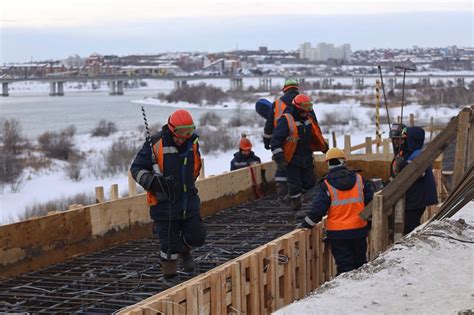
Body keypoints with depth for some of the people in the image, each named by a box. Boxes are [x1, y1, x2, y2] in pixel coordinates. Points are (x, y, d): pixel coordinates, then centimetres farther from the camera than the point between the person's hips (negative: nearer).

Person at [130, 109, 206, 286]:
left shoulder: (192, 143, 1)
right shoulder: (155, 144, -15)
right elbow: (136, 168, -8)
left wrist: (189, 184, 13)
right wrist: (152, 181, -22)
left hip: (188, 200, 5)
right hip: (164, 203, -4)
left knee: (197, 237, 4)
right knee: (169, 244, 0)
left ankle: (184, 250, 39)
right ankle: (170, 276, 23)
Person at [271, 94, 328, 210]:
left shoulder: (309, 118, 5)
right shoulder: (286, 120, -18)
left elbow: (316, 135, 21)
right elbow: (276, 140, -20)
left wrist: (325, 148, 28)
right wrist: (279, 159, -25)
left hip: (306, 158, 7)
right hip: (292, 160, -7)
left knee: (310, 182, 11)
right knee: (295, 184, -2)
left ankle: (295, 195, 32)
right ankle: (295, 203, 18)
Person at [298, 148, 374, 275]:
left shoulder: (326, 185, -11)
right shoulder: (359, 179, -1)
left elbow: (318, 209, -12)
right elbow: (369, 199, 7)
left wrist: (306, 224, 1)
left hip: (338, 233, -3)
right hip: (359, 230, 3)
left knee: (344, 264, 2)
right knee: (360, 261, 18)